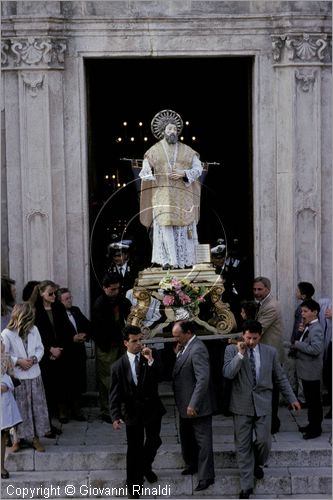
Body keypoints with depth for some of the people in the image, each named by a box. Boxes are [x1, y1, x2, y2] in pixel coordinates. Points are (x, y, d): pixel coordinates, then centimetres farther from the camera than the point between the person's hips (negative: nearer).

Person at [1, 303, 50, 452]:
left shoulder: (33, 330, -2)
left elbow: (40, 348, 6)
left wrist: (34, 359, -12)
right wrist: (18, 361, -18)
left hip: (34, 375, 4)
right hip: (17, 377, -4)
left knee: (37, 406, 7)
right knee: (21, 409, 3)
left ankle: (35, 437, 17)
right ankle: (19, 438, 15)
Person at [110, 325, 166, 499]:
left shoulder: (151, 355, -6)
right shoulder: (118, 366, -11)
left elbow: (160, 376, -16)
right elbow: (115, 393, -10)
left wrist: (151, 361, -29)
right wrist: (115, 416, -19)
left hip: (152, 408, 3)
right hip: (132, 411, -3)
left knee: (154, 441, 19)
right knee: (134, 448, 2)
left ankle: (146, 467, 48)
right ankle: (133, 485, 16)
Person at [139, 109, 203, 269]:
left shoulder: (186, 151, 9)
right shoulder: (153, 151, 7)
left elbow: (198, 168, 5)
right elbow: (145, 172, 5)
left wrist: (184, 173, -12)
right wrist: (148, 176, -20)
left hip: (183, 194, 1)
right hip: (163, 194, -1)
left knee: (184, 226, -1)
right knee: (164, 225, -8)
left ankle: (186, 259, 4)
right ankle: (167, 260, -6)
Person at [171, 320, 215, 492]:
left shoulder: (197, 350, -24)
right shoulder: (186, 347, 6)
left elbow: (203, 379, -29)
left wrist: (193, 405, -29)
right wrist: (178, 354, 0)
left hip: (197, 406, -10)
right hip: (185, 404, 10)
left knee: (203, 441, 2)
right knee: (186, 436, 23)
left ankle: (206, 476, 11)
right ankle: (192, 464, 42)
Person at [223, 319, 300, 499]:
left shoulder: (270, 351, 2)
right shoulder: (232, 350, -3)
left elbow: (280, 377, 10)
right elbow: (228, 373, -17)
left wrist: (292, 398, 11)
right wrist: (240, 354, -23)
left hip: (263, 403, 1)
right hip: (242, 404, -1)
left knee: (264, 441, -2)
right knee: (243, 445, 2)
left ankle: (257, 464, 32)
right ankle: (247, 485, 10)